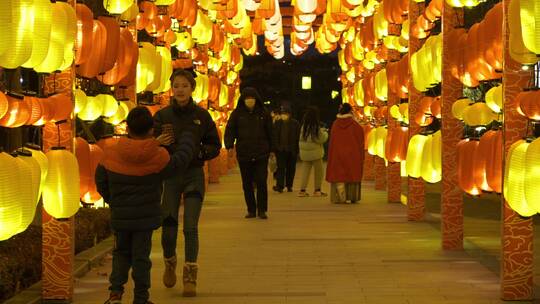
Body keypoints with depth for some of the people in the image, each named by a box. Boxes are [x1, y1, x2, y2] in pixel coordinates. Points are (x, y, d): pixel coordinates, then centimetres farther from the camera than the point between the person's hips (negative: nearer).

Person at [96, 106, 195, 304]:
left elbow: (101, 182, 5)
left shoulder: (111, 153, -5)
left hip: (119, 216, 2)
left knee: (121, 253, 17)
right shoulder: (158, 156, -13)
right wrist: (186, 139, 19)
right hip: (145, 216, -2)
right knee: (141, 255, 6)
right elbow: (181, 161, 1)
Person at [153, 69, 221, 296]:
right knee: (168, 227, 0)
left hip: (194, 176, 0)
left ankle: (190, 277, 6)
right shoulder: (162, 116, -1)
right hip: (169, 175, 0)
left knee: (190, 227, -4)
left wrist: (198, 152, -12)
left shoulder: (202, 115, 0)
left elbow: (215, 146, 6)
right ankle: (170, 264, 31)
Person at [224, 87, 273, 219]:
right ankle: (251, 210, 14)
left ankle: (262, 210, 1)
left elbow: (270, 133, 9)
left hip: (261, 154, -1)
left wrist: (271, 150, 7)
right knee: (247, 184, 6)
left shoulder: (263, 114, 5)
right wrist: (229, 145, -16)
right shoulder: (237, 114, 4)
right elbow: (230, 130, 0)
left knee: (261, 183, -6)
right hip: (243, 154, 1)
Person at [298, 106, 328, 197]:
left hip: (304, 152, 5)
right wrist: (325, 132, 7)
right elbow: (321, 139, -12)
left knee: (305, 171, 9)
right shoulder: (316, 126, -14)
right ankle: (317, 190, 12)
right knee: (318, 171, 8)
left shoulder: (303, 125, 3)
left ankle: (302, 190, 4)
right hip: (315, 152, -5)